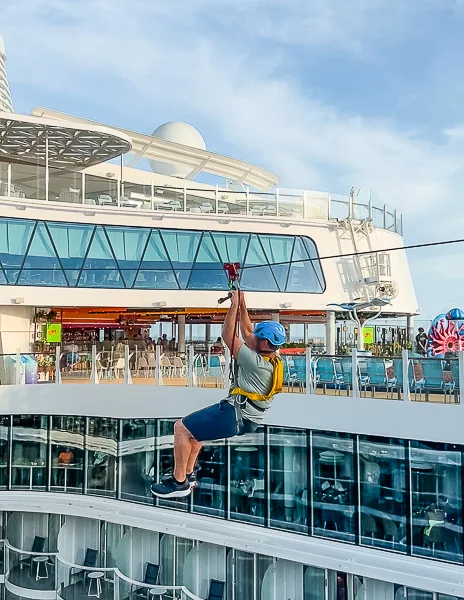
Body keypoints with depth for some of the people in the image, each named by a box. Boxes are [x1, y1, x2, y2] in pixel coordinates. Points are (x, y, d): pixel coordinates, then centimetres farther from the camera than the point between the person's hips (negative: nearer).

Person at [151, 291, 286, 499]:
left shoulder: (257, 363, -23)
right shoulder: (271, 359, 4)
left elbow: (228, 336, -20)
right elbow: (246, 332, 14)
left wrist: (234, 305, -14)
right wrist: (242, 304, 11)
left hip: (235, 417, -10)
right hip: (248, 418, 10)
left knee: (181, 428, -6)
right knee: (194, 424, 27)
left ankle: (179, 482, 2)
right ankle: (188, 474, 28)